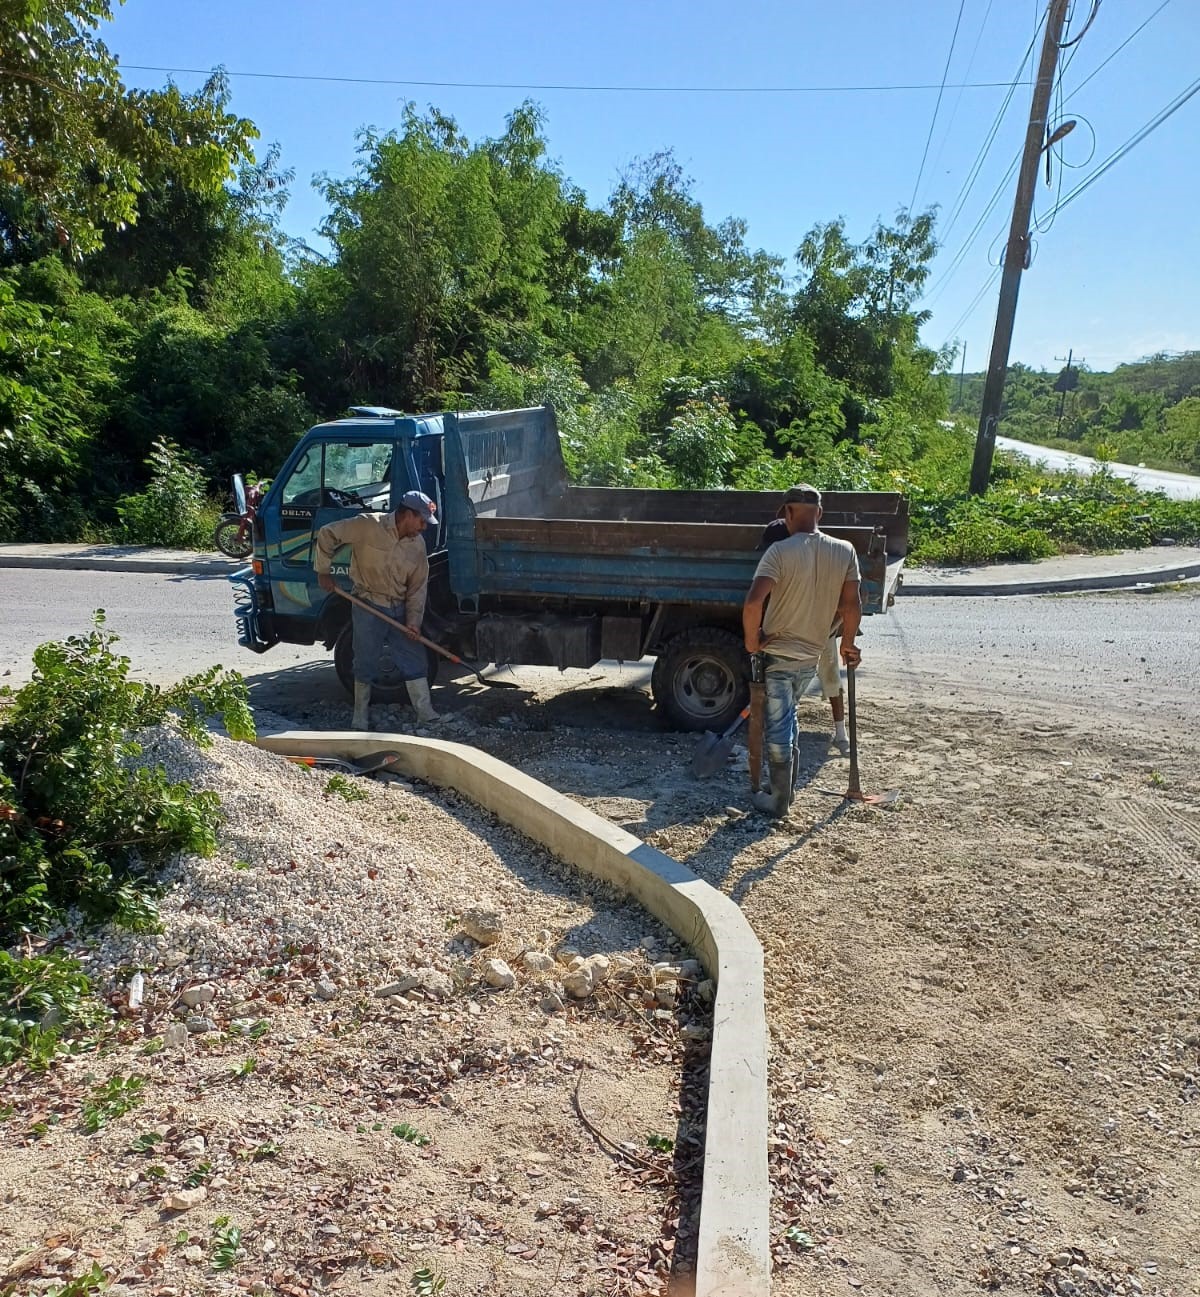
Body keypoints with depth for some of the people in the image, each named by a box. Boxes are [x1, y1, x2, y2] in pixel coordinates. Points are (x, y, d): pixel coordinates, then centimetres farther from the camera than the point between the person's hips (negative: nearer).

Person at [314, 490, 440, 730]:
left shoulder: (418, 544, 0)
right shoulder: (369, 525, -15)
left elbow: (418, 587, 3)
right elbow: (327, 534, -8)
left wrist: (413, 622, -4)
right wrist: (323, 571, -8)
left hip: (399, 610, 5)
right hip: (369, 606, -5)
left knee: (414, 659, 3)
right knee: (366, 664, 2)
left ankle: (425, 713, 10)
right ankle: (360, 717, 16)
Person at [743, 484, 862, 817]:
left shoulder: (780, 551, -18)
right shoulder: (845, 551, -5)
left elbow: (753, 602, -28)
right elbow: (852, 606, 0)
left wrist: (751, 640, -12)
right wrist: (847, 643, 14)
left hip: (776, 655, -5)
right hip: (811, 656, 5)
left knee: (778, 727, 5)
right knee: (786, 716, 25)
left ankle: (779, 801, 13)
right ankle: (785, 788, 32)